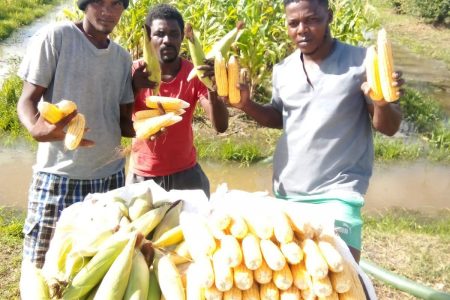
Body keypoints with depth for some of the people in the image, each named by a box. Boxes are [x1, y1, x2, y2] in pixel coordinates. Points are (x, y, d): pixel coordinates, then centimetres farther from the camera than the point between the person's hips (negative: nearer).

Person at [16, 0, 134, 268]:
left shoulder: (123, 57, 10)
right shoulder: (55, 37, -6)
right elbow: (28, 99, -7)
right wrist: (37, 128, -30)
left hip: (111, 175, 5)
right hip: (60, 175, -4)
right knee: (41, 266, 1)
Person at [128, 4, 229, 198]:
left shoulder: (194, 74, -8)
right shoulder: (135, 71, -9)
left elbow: (221, 126, -17)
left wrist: (212, 89, -34)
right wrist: (134, 88, -28)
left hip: (186, 174, 1)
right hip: (142, 176, 0)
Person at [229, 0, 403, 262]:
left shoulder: (361, 62, -10)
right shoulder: (283, 70, 3)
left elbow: (389, 128, -6)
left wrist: (382, 103, -29)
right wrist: (246, 104, 0)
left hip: (338, 192, -5)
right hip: (285, 192, 5)